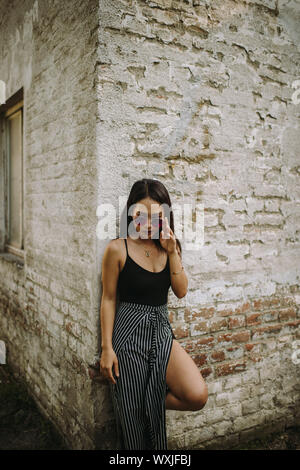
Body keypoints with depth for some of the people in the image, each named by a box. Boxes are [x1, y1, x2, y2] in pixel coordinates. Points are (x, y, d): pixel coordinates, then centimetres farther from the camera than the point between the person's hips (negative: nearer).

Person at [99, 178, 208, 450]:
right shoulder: (118, 249, -9)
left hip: (162, 333, 4)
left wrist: (172, 252, -12)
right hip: (129, 336, -4)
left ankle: (154, 402, 14)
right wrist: (107, 348, -7)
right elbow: (108, 299, -5)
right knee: (134, 416, 6)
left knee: (198, 396, -14)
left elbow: (181, 291, -1)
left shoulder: (168, 247, 5)